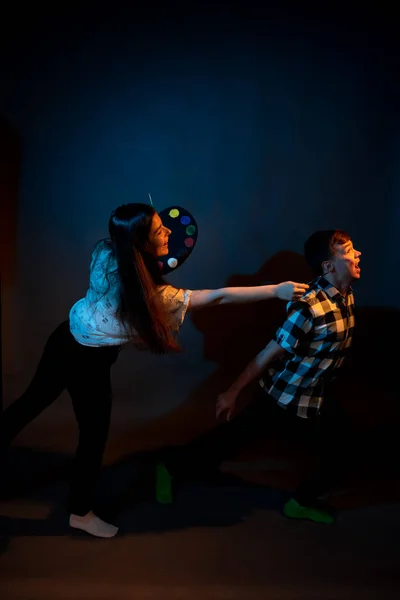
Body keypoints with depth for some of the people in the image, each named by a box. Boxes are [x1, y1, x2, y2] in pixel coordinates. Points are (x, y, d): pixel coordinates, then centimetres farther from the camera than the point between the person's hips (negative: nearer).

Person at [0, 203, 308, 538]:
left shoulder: (106, 253, -16)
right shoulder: (149, 293, -32)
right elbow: (218, 297, -31)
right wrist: (276, 290, -25)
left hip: (65, 340, 7)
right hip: (88, 361, -7)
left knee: (34, 400, 26)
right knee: (94, 436, 12)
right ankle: (81, 513, 33)